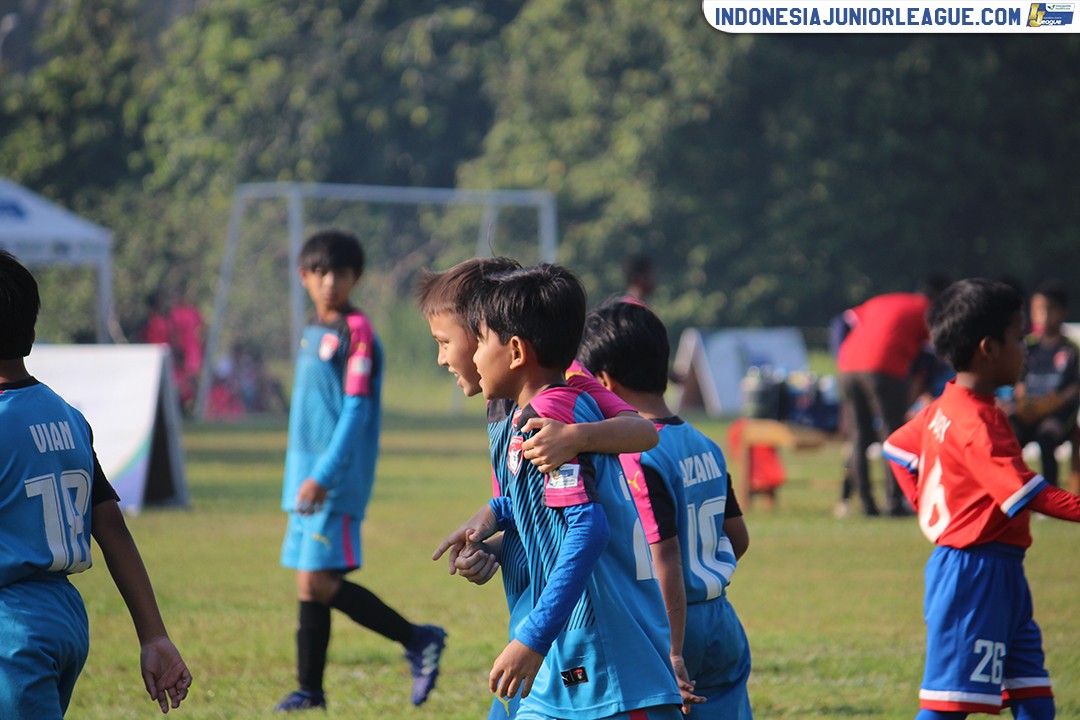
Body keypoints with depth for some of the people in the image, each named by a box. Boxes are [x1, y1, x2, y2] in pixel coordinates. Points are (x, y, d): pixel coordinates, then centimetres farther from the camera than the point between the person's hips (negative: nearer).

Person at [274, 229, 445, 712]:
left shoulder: (356, 332, -11)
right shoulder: (313, 331, 15)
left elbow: (356, 410, -17)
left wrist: (324, 475, -22)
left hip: (338, 478, -8)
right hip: (307, 475, 8)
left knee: (319, 582, -13)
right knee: (308, 585, 9)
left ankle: (417, 640, -4)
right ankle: (310, 689, 14)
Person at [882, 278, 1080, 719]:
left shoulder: (943, 409, 10)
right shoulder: (978, 424, -19)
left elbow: (897, 447, 25)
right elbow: (1027, 494, -25)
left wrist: (932, 512, 23)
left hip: (1000, 572, 11)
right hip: (976, 571, -11)